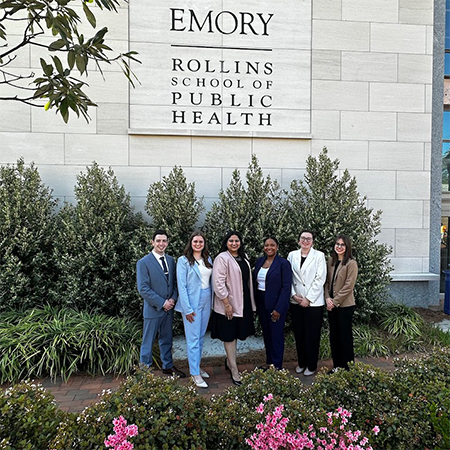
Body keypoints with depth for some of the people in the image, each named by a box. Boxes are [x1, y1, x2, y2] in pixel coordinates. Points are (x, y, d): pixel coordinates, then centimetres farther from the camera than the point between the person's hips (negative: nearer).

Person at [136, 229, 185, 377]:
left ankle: (168, 366, 35)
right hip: (153, 308, -5)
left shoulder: (170, 260, 6)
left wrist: (173, 299, -6)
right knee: (148, 341, 8)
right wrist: (162, 303, -16)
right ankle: (145, 368, 25)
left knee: (167, 339, 19)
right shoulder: (143, 263, -12)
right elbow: (143, 289, -15)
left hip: (169, 308, 5)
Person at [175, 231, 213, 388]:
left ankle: (197, 366, 30)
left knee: (201, 336, 15)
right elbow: (181, 286, -12)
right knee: (193, 338, 0)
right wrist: (187, 309, -15)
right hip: (192, 303, -6)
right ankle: (195, 373, 11)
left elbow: (211, 281, 11)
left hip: (206, 301, 6)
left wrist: (212, 302, 6)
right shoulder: (183, 260, -10)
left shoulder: (208, 259, 7)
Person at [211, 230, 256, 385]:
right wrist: (226, 303, -19)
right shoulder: (222, 258, -14)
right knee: (229, 336, 4)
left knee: (235, 333, 18)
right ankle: (234, 371, 15)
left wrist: (250, 302, 16)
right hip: (229, 304, -7)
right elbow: (218, 282, -19)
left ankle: (229, 361, 37)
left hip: (243, 302, 7)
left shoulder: (243, 257, 9)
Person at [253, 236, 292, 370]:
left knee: (276, 335, 5)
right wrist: (255, 303, 5)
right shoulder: (259, 261, 5)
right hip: (261, 303, 6)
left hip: (276, 305, -5)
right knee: (266, 334, 16)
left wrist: (278, 309, -17)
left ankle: (277, 366, 20)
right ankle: (269, 362, 32)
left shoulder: (283, 263, -11)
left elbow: (286, 288, -14)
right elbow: (254, 282, 10)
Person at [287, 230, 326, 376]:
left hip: (313, 302, -3)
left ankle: (311, 366, 22)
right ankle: (301, 363, 29)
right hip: (296, 302, 3)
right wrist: (294, 295, -7)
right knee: (299, 334, 12)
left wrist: (308, 299, -11)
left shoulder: (319, 255, -4)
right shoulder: (292, 255, 5)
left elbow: (320, 279, -8)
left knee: (312, 335, 6)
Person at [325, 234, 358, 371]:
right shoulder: (331, 261, 7)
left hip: (345, 305, -6)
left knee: (345, 336, 5)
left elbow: (348, 286, -15)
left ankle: (347, 367, 21)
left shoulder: (351, 263, -11)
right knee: (334, 336, 14)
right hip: (332, 305, 6)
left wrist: (335, 301, -13)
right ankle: (336, 365, 28)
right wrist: (328, 298, -4)